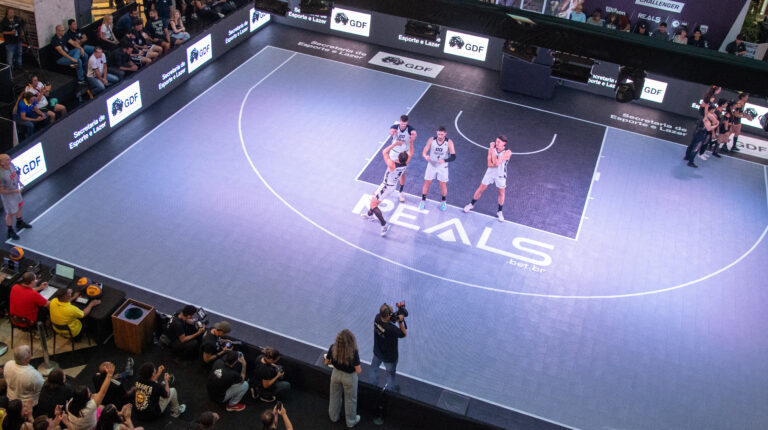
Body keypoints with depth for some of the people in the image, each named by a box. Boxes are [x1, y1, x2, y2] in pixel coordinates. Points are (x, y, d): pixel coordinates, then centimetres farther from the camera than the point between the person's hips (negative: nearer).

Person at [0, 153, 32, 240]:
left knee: (19, 206, 28)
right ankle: (10, 231, 32)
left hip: (16, 190, 8)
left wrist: (19, 182, 0)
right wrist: (14, 191, -24)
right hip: (7, 195, -8)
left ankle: (19, 223, 54)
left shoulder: (10, 165, -16)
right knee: (11, 213, 9)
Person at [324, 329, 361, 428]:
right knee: (350, 400, 21)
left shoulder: (333, 348, -23)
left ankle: (333, 416, 51)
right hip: (349, 377, -3)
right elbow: (358, 371, -25)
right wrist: (359, 365, -3)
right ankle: (351, 421, 41)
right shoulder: (353, 352, -33)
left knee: (335, 396, 28)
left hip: (336, 374, 3)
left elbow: (326, 362, -7)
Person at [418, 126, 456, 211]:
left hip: (442, 167, -1)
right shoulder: (431, 140, -15)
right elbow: (424, 152, -12)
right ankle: (423, 200, 27)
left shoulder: (449, 142, -18)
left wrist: (444, 160, -38)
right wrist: (426, 156, -37)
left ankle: (443, 202, 33)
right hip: (431, 165, 1)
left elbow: (453, 156, -20)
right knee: (427, 183, 6)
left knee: (443, 185, 9)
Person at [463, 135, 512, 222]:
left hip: (500, 175, -2)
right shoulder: (492, 149, -12)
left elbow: (496, 163, -32)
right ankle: (471, 204, 32)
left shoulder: (507, 152, -23)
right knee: (480, 189, 12)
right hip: (490, 173, 2)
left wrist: (492, 149, -29)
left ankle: (500, 212, 30)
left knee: (501, 193, 10)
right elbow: (489, 164, -15)